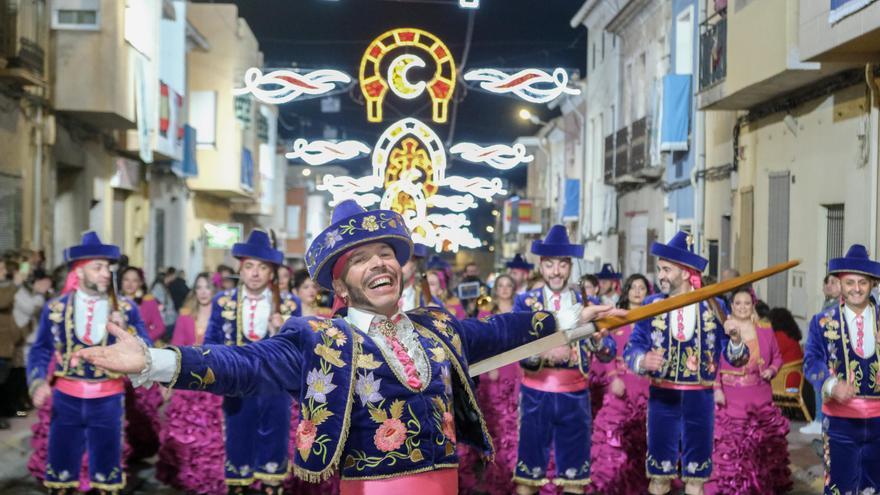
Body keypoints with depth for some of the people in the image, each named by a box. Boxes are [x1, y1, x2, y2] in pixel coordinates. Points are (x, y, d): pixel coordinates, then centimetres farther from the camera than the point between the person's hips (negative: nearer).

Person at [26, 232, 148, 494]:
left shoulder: (126, 308, -1)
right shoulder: (56, 307, 1)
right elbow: (40, 351, 6)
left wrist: (126, 330, -20)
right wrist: (38, 382, -10)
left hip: (108, 400, 0)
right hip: (66, 398, 0)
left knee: (106, 469, 8)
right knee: (61, 469, 7)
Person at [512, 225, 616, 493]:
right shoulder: (525, 302, 1)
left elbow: (609, 353, -1)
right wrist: (544, 352, -28)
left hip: (576, 396, 1)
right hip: (536, 394, -1)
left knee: (574, 473, 8)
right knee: (529, 470, 5)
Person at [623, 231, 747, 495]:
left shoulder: (713, 306, -2)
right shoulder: (651, 305, 0)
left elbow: (736, 358, -2)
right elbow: (631, 347, -4)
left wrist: (735, 339, -23)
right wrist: (643, 360, -26)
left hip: (700, 398, 0)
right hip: (662, 396, 0)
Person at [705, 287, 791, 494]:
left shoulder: (765, 329, 8)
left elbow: (777, 357, 17)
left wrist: (771, 370, -5)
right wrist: (716, 389, -16)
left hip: (760, 399, 4)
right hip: (730, 398, -4)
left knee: (763, 443, 13)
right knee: (729, 444, -6)